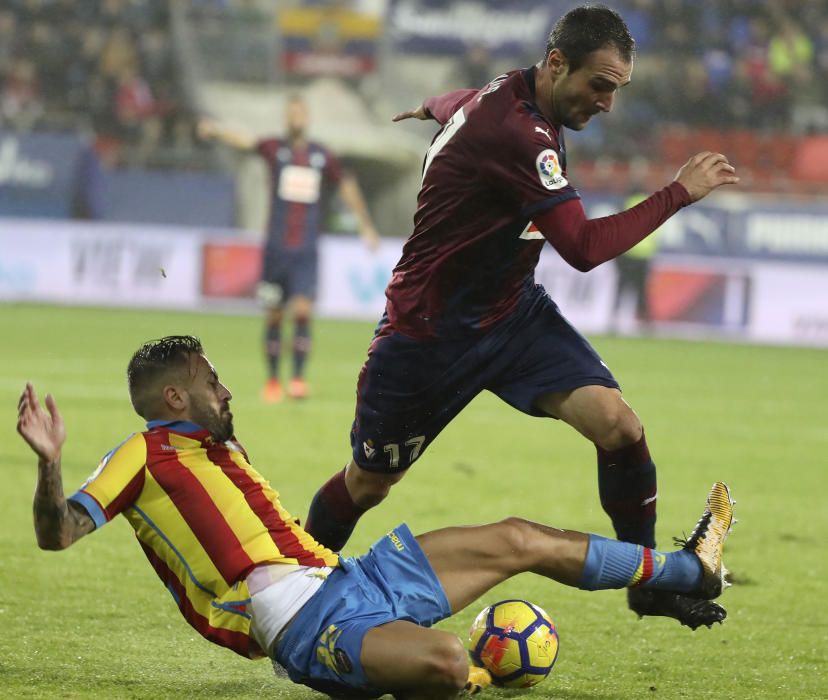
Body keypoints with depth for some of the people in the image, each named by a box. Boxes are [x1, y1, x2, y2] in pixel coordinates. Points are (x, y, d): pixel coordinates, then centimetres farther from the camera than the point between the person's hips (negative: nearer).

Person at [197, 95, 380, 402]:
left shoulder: (323, 157, 8)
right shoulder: (276, 149, 1)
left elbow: (347, 186, 22)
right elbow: (245, 140, -18)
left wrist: (365, 225, 29)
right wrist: (216, 130, -39)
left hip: (307, 251, 1)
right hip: (276, 248, -1)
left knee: (303, 310, -12)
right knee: (274, 316, 3)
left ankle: (298, 377, -7)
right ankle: (272, 380, 14)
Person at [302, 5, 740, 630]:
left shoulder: (509, 96, -1)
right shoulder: (515, 133, -30)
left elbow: (455, 105, 25)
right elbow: (585, 248, -34)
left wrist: (431, 108, 48)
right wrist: (680, 193, -28)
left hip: (513, 312, 8)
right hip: (427, 336, -8)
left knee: (618, 424, -14)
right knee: (368, 484, 10)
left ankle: (651, 582, 0)